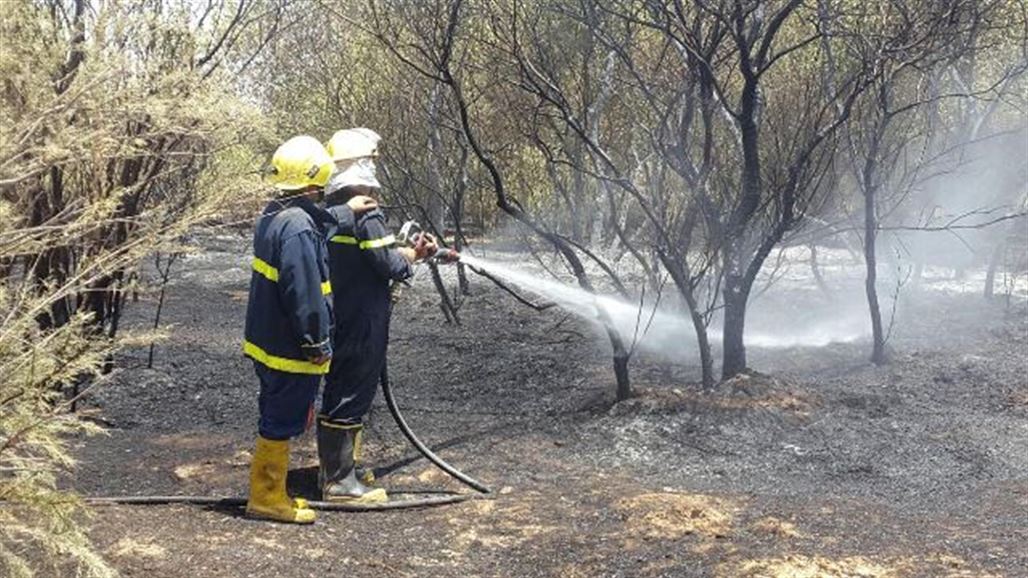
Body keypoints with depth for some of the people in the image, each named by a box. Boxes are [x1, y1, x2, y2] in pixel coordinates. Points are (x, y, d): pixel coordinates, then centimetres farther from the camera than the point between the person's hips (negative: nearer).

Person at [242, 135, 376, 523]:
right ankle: (266, 498, 15)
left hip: (266, 341, 10)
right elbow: (304, 293, -26)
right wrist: (318, 343, -18)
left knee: (277, 417, 20)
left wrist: (347, 212, 36)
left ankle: (270, 492, 31)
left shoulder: (275, 214, 7)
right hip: (289, 348, -10)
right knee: (282, 422, 3)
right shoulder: (297, 227, -24)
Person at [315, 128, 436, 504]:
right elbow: (393, 266, -20)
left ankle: (332, 469, 31)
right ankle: (340, 481, 7)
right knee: (351, 398, -1)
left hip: (335, 322, 9)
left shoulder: (326, 212, 9)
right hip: (362, 326, -9)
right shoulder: (363, 214, -19)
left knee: (336, 394, 18)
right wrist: (412, 254, 2)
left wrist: (410, 252, 14)